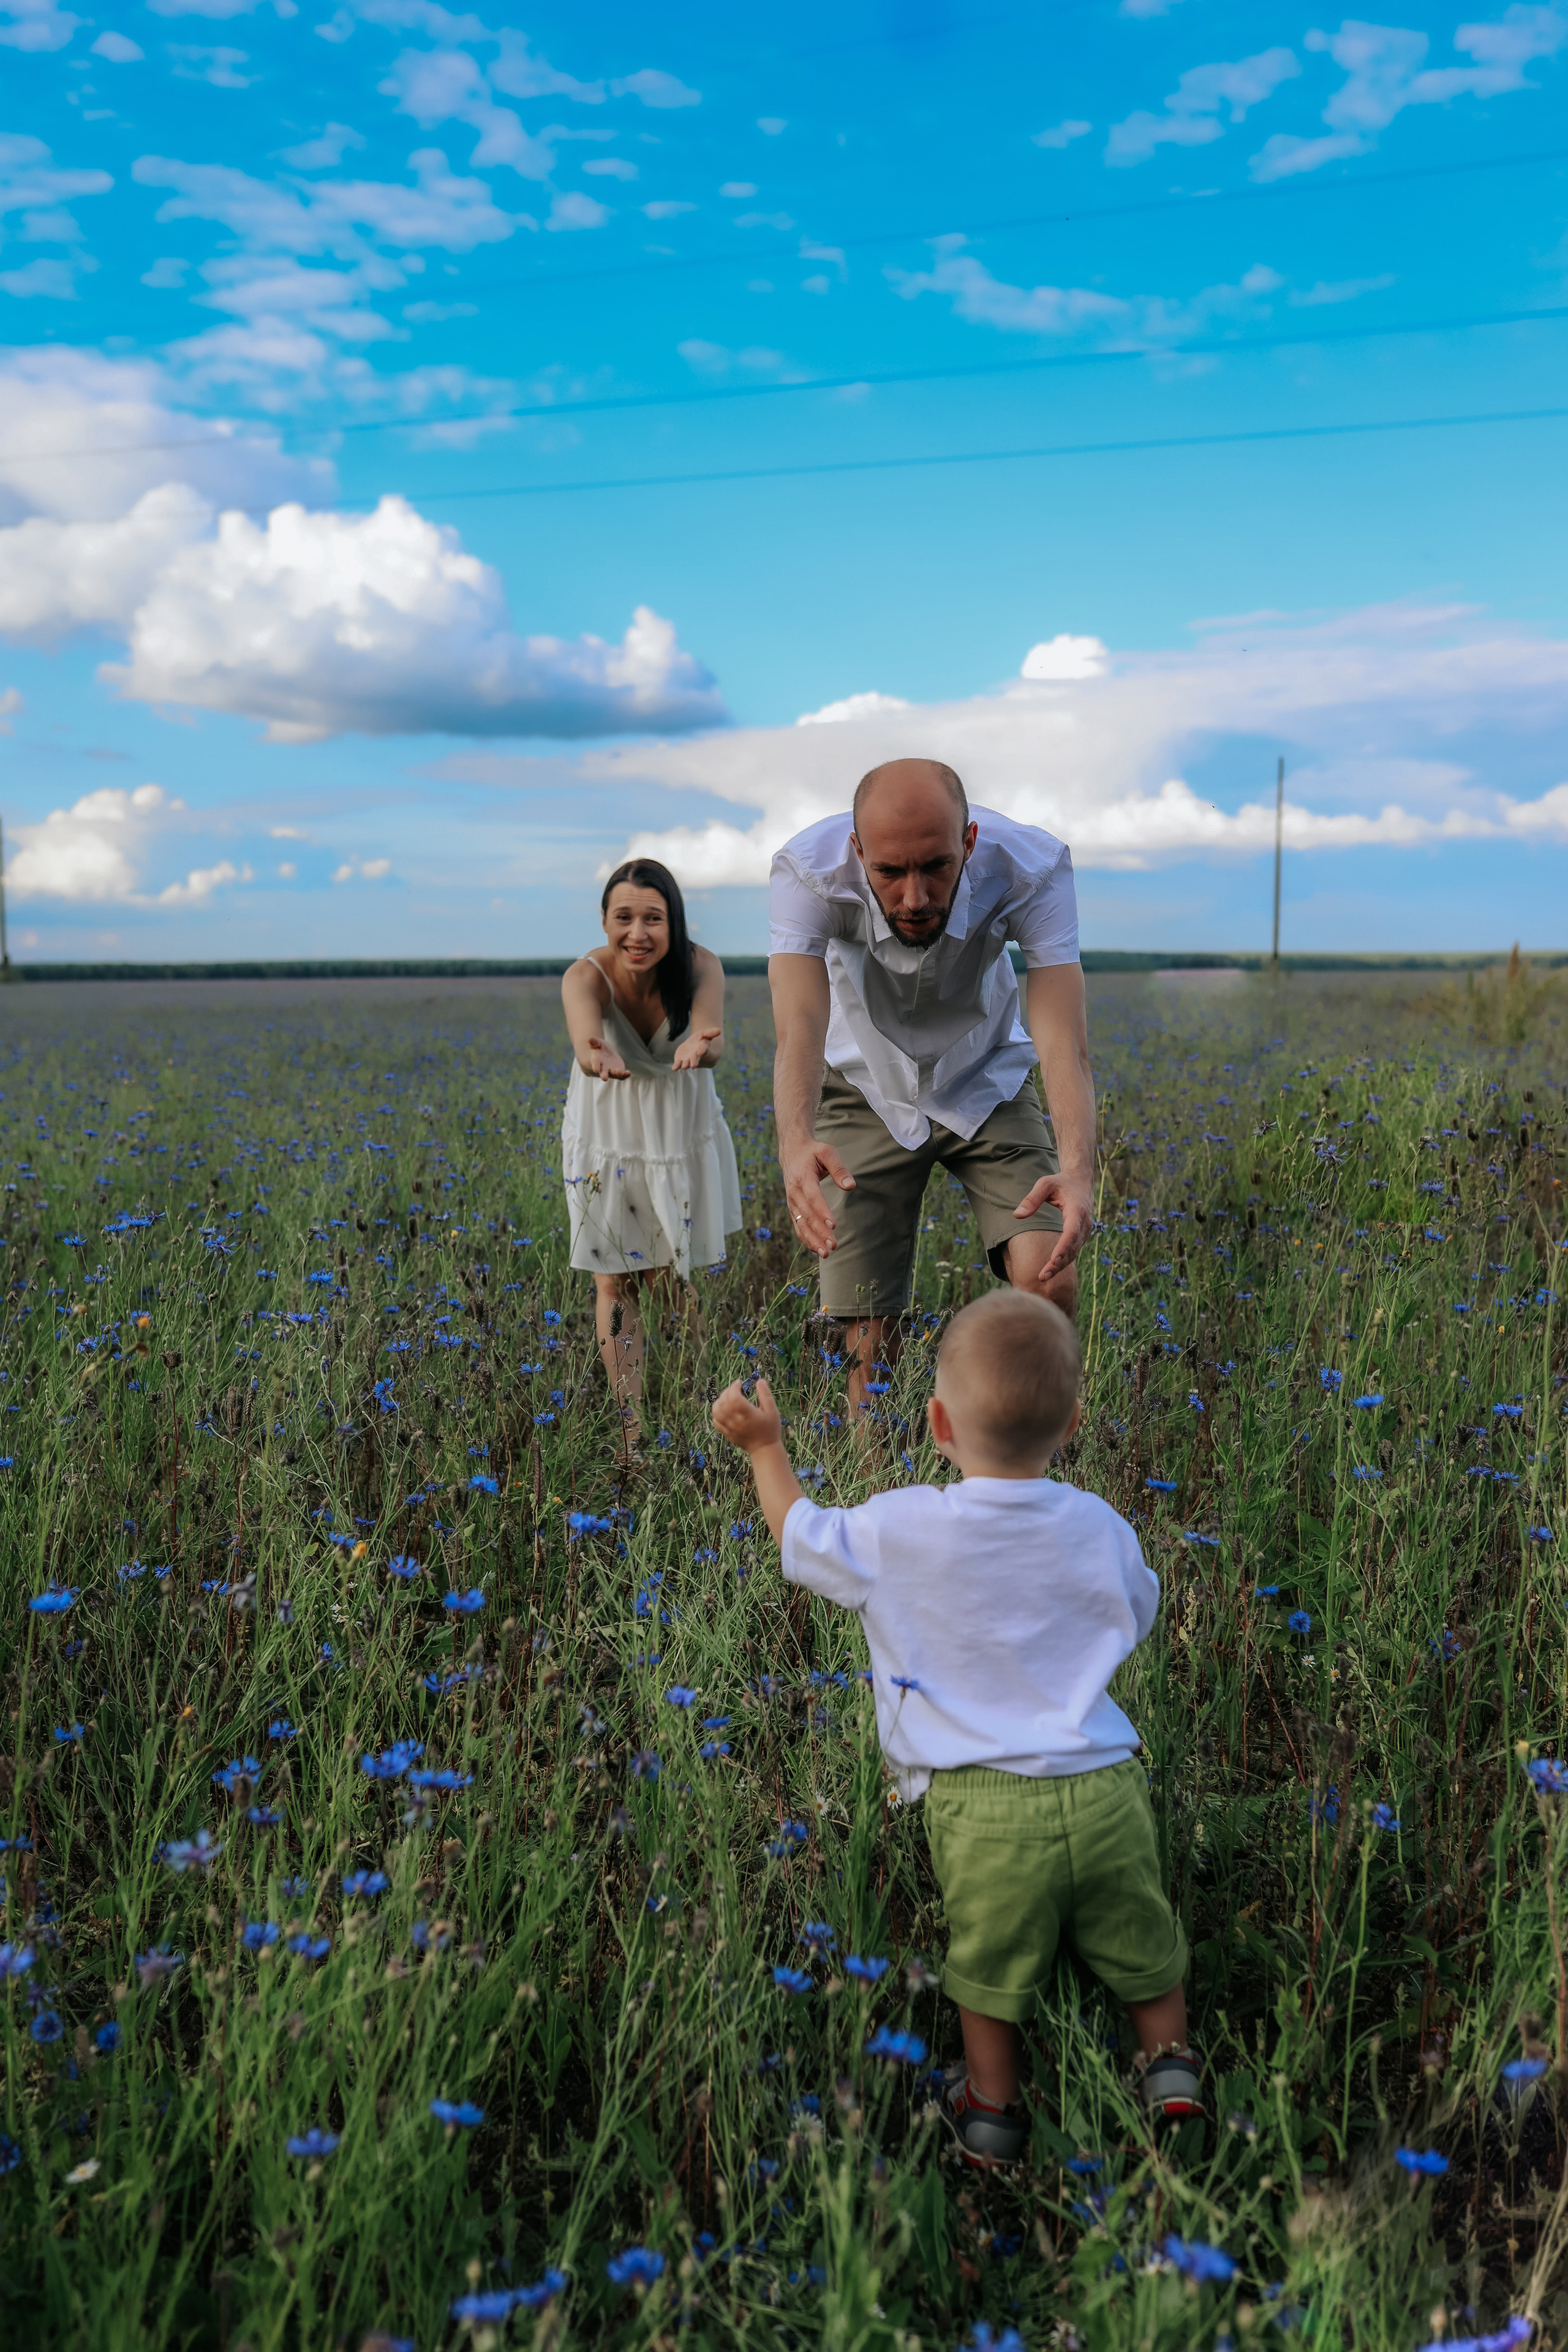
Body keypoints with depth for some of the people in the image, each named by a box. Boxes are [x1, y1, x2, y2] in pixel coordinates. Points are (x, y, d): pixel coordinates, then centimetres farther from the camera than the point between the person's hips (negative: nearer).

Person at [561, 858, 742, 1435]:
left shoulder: (700, 966, -24)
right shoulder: (586, 977, -28)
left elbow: (712, 1036, -44)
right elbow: (585, 1036, -50)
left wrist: (700, 1046, -69)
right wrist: (596, 1057, -75)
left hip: (682, 1130, 1)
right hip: (608, 1133, -1)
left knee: (672, 1277, 9)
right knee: (615, 1281, 1)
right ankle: (630, 1424, 8)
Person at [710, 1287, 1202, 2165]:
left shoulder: (898, 1531, -12)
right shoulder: (1100, 1527, -3)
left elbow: (804, 1537, 7)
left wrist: (765, 1446, 20)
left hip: (983, 1805, -1)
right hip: (1104, 1790, 1)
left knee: (991, 1961, 20)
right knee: (1141, 1942, 25)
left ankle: (993, 2109, 36)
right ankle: (1170, 2063, 35)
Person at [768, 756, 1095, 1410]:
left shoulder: (1031, 868, -32)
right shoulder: (807, 872, -33)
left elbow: (1062, 1038, -40)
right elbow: (800, 1026, -44)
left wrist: (1077, 1168, -57)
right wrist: (796, 1141, -65)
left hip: (986, 1086, 1)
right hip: (868, 1092, 0)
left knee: (1050, 1284, -18)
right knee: (870, 1332, -6)